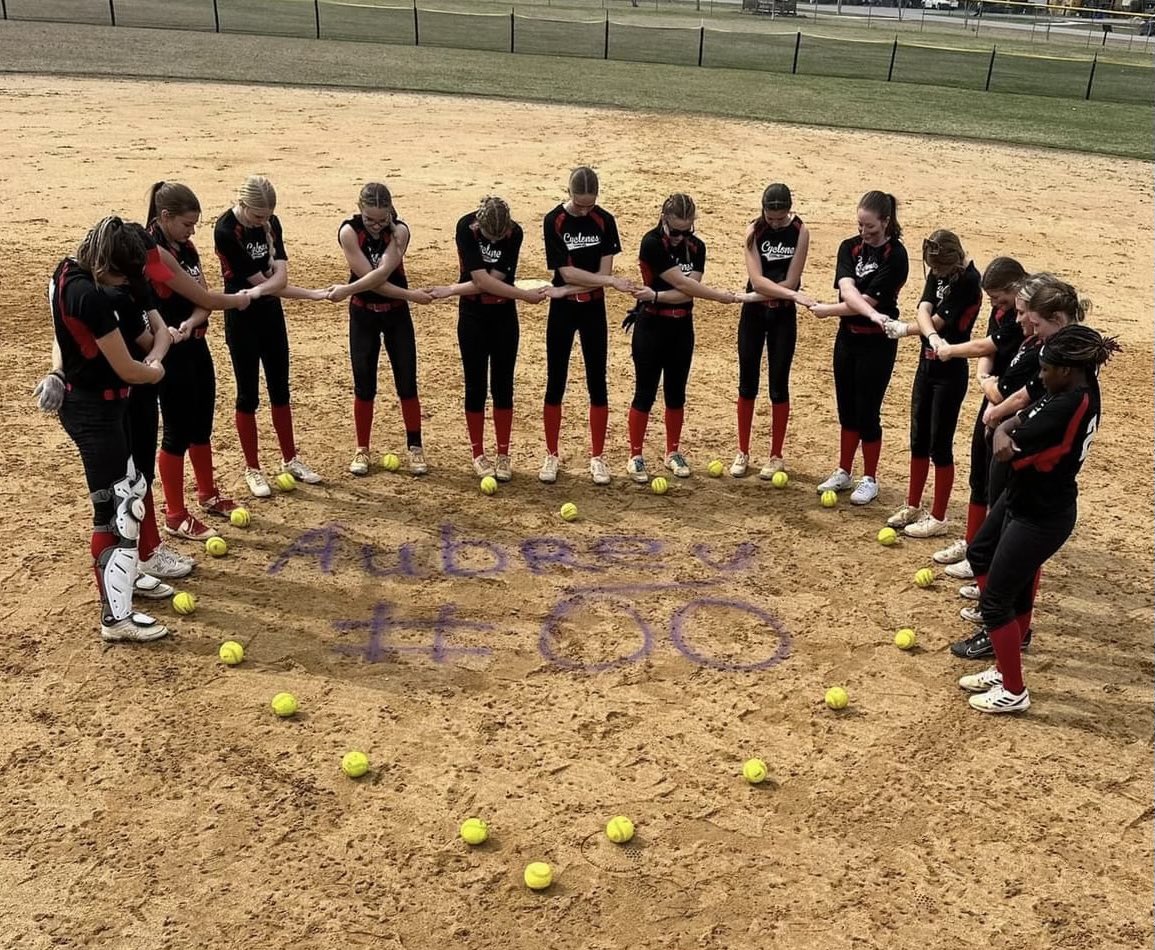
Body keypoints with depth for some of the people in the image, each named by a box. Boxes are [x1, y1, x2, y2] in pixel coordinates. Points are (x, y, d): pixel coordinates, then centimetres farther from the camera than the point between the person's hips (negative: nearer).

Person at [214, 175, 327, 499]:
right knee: (248, 394, 3)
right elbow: (259, 280, -21)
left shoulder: (271, 223, -3)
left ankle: (290, 459, 28)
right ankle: (252, 469, 16)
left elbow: (280, 276, -12)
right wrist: (313, 294, -19)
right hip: (242, 319, -5)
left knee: (280, 388, 14)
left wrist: (258, 290, -33)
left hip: (272, 314, 5)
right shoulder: (226, 231, -20)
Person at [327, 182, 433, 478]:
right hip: (363, 315, 0)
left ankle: (415, 447, 15)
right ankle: (362, 450, 19)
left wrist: (346, 290, -32)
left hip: (397, 314, 1)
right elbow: (370, 277, -23)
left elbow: (383, 273, -28)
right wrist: (411, 295, -25)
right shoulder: (349, 231, -17)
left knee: (407, 383, 3)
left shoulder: (399, 230, -15)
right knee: (364, 385, 5)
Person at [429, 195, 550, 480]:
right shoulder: (466, 227, -18)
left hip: (504, 316, 1)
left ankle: (503, 454, 14)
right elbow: (481, 280, -23)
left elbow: (494, 280, -20)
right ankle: (478, 454, 16)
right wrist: (526, 295, -23)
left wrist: (451, 290, -20)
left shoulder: (515, 233, -14)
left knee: (503, 384, 5)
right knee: (475, 384, 5)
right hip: (472, 315, -1)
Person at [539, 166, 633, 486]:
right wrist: (612, 281, -21)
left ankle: (597, 457, 14)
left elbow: (603, 271, -8)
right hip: (562, 310, -1)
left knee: (597, 383, 4)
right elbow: (566, 273, -16)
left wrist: (570, 288, -18)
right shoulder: (553, 221, -11)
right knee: (555, 384, 5)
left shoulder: (604, 221, -5)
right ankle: (551, 456, 17)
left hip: (594, 310, 1)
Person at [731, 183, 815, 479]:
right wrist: (794, 295, -28)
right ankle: (742, 453, 20)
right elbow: (756, 281, -19)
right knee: (747, 384, 8)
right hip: (754, 313, 1)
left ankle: (776, 456, 16)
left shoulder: (800, 232, -9)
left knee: (778, 385, 4)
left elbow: (789, 281, -13)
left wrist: (766, 291, -11)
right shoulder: (754, 231, -8)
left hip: (783, 315, -1)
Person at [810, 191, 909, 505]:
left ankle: (869, 479, 17)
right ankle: (843, 473, 29)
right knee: (846, 408, 15)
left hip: (877, 343, -5)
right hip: (847, 337, 5)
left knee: (867, 411, 1)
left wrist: (827, 310, -13)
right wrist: (871, 314, -35)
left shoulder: (896, 256, -15)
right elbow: (847, 290, -17)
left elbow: (868, 299, -20)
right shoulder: (849, 247, 0)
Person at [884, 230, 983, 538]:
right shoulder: (937, 273, 3)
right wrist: (932, 336, -30)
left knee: (940, 444, 0)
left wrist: (903, 329, -4)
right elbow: (923, 310, -10)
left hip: (950, 371, -8)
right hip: (927, 364, 8)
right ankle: (913, 507, 29)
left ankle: (938, 518, 12)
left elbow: (938, 322, -18)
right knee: (918, 439, 15)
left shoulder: (969, 282, -18)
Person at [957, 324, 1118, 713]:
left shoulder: (1069, 407, -31)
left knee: (996, 600, 1)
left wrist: (1008, 437, -8)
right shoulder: (1079, 389, -3)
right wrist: (1003, 432, -15)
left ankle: (1013, 692, 19)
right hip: (1020, 499, 10)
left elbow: (1007, 453, -26)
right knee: (980, 553, 26)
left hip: (1040, 518, -10)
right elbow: (1011, 423, 4)